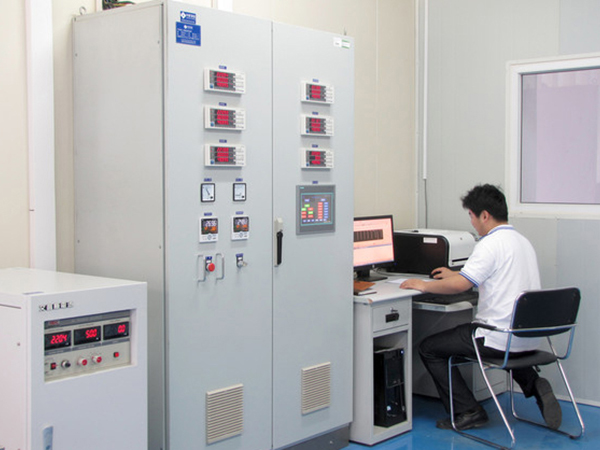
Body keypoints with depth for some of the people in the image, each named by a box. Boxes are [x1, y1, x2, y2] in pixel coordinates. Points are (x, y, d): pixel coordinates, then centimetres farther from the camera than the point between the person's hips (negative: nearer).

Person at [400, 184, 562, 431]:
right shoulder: (523, 241, 13)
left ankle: (468, 412, 2)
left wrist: (423, 285, -9)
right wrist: (455, 274, 32)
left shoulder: (491, 244, -16)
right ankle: (534, 385, 17)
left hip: (500, 338, -9)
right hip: (528, 337, 9)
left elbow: (459, 285, -25)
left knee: (428, 348, 3)